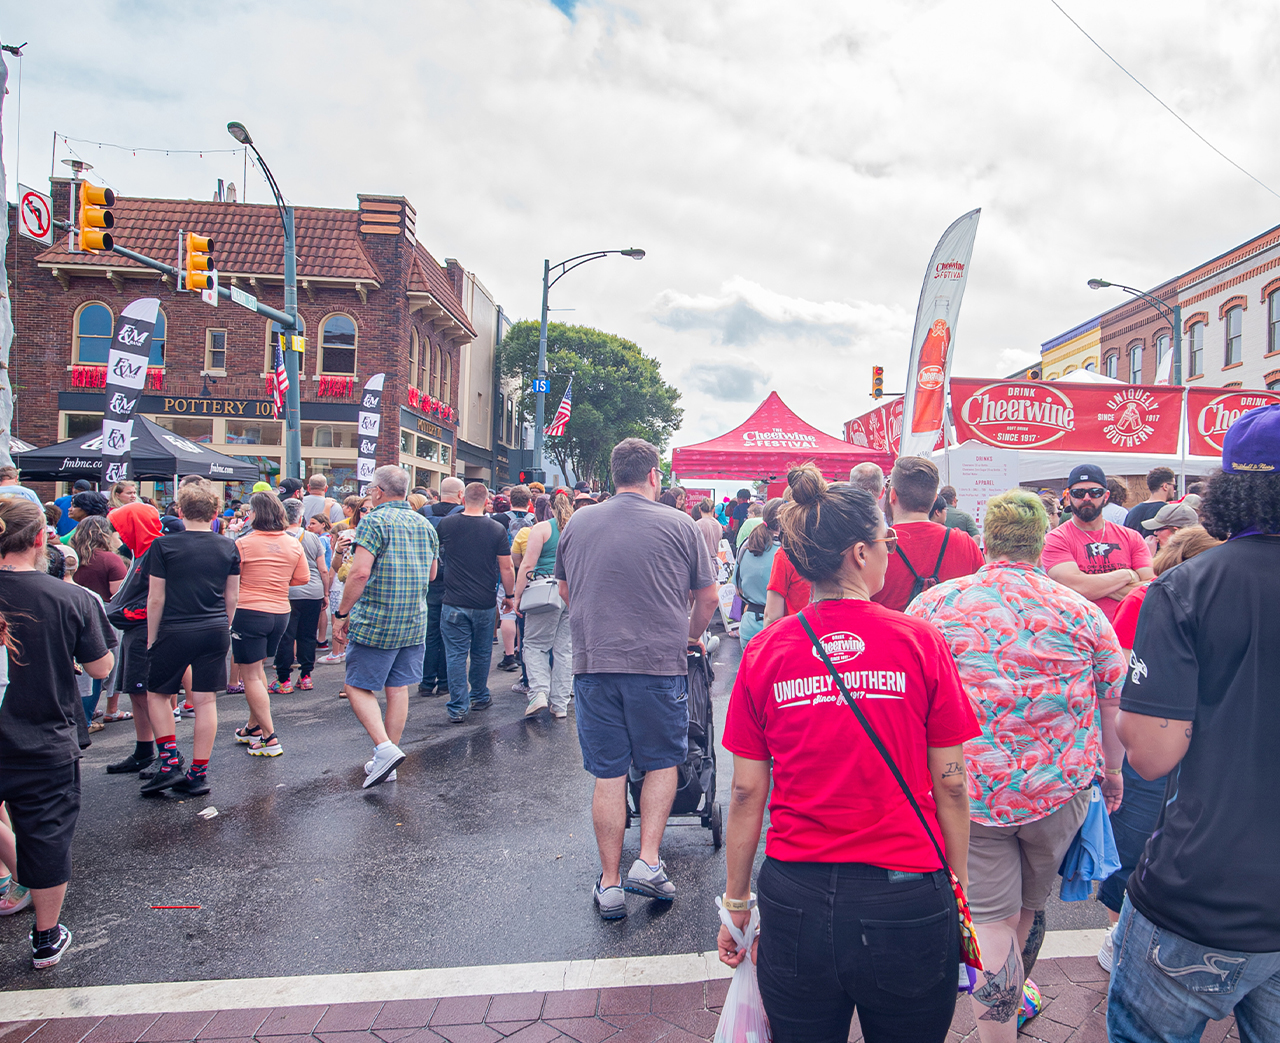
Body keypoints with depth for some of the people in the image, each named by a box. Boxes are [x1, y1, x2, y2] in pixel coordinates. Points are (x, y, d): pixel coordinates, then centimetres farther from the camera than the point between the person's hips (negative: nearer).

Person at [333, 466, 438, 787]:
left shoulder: (374, 521, -11)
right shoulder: (425, 525, 10)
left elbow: (360, 572, -19)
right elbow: (431, 574, 18)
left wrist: (341, 613, -11)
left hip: (375, 622, -6)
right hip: (415, 622, 7)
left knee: (358, 687, 4)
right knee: (398, 688, 11)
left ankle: (385, 748, -11)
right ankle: (387, 762, 19)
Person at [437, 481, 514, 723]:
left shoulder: (446, 524, -4)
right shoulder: (497, 529, -6)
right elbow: (506, 569, -4)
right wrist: (509, 595, 10)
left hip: (454, 603, -1)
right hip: (484, 604, 1)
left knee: (456, 655, 4)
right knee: (481, 654, 17)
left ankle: (458, 707, 3)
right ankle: (480, 697, 33)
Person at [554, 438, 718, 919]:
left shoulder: (578, 524, 7)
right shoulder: (679, 525, -2)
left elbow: (565, 592, 19)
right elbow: (708, 596, 4)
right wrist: (692, 637, 23)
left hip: (593, 662, 3)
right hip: (660, 663, -2)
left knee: (608, 774, 10)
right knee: (662, 763, 17)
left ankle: (610, 883, 17)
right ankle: (648, 863, 10)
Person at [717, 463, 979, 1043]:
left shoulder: (763, 653, -5)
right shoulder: (920, 642, -9)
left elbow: (747, 793, -2)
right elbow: (950, 785, -5)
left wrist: (737, 902, 10)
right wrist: (959, 892, 9)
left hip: (795, 901, 1)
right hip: (906, 901, -1)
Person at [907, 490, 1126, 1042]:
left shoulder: (932, 604, -5)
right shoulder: (1082, 612, -2)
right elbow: (1115, 707, 6)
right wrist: (1112, 771, 22)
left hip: (966, 790, -2)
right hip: (1059, 789, 3)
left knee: (989, 918, 5)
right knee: (1030, 908, 23)